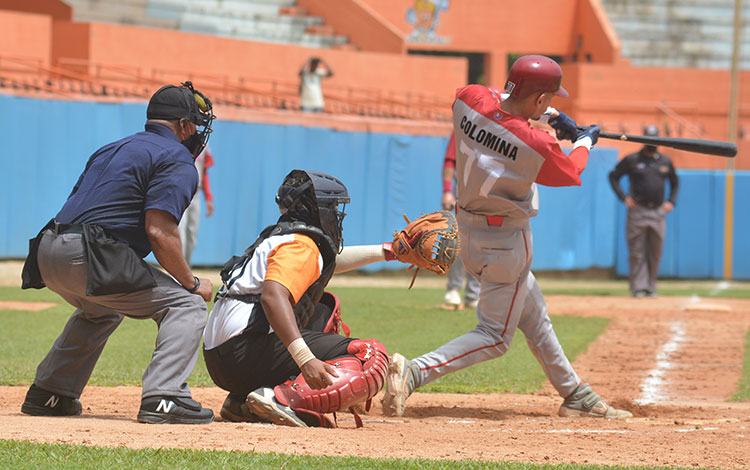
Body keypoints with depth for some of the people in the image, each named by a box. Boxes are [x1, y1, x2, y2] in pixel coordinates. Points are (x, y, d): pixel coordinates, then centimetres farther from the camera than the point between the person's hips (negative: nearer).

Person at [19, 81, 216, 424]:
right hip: (89, 258, -9)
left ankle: (47, 393, 32)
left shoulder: (110, 151, 27)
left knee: (101, 311, 36)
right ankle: (162, 397, -18)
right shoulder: (177, 160, 0)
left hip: (48, 254, 9)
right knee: (186, 303, -1)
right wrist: (192, 283, -3)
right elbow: (159, 231, -13)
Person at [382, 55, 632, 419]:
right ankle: (413, 372, -16)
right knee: (495, 337, 0)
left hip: (468, 228, 8)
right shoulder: (535, 145, -25)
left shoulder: (468, 100, -12)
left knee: (535, 318, 21)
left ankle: (574, 394, 33)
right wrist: (585, 141, 18)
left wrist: (549, 115, 11)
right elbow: (571, 171, -3)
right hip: (506, 242, -8)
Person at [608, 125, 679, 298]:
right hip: (638, 211, -3)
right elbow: (613, 176, 7)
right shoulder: (632, 160, 1)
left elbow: (675, 182, 24)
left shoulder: (665, 161, 11)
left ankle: (651, 287, 13)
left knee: (655, 253, 5)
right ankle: (638, 287, -5)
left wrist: (671, 202, 10)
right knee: (637, 252, -5)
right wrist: (623, 197, -3)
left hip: (658, 212, 3)